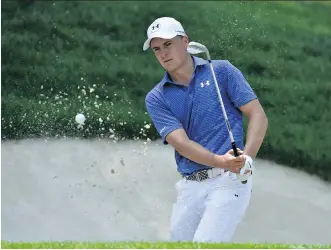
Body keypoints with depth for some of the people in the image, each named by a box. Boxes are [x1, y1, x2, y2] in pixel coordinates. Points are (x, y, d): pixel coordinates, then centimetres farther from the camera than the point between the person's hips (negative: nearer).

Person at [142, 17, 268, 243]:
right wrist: (219, 161, -24)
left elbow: (258, 115, -1)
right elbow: (181, 142, -6)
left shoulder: (222, 71, 3)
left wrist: (247, 157, -19)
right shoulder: (156, 98, 7)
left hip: (229, 180, -4)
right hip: (190, 186, 4)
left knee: (205, 244, -20)